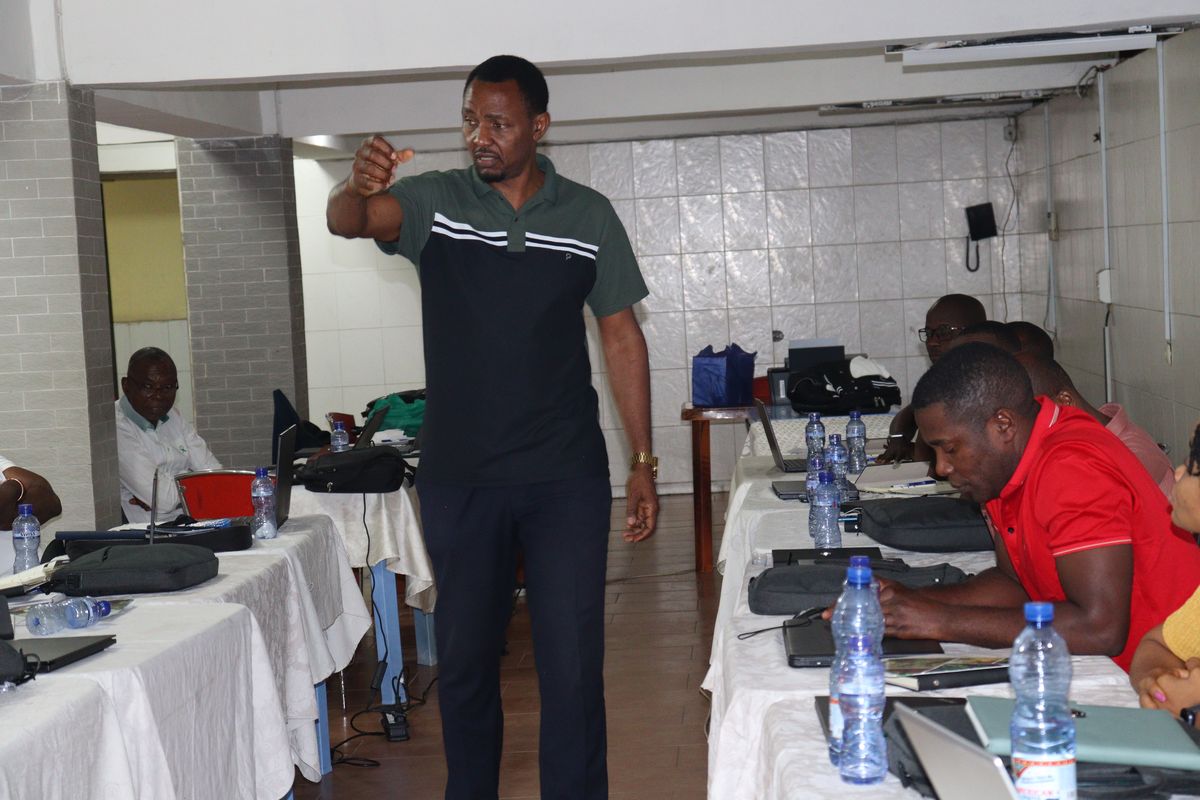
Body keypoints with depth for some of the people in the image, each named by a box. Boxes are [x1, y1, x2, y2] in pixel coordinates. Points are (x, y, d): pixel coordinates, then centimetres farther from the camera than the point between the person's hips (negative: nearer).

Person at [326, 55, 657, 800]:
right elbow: (349, 221, -19)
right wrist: (356, 187, -44)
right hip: (459, 479, 1)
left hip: (567, 478, 0)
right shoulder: (435, 201, -1)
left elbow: (621, 336, 5)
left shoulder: (589, 216, 1)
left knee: (572, 666, 0)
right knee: (464, 660, 12)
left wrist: (643, 461, 1)